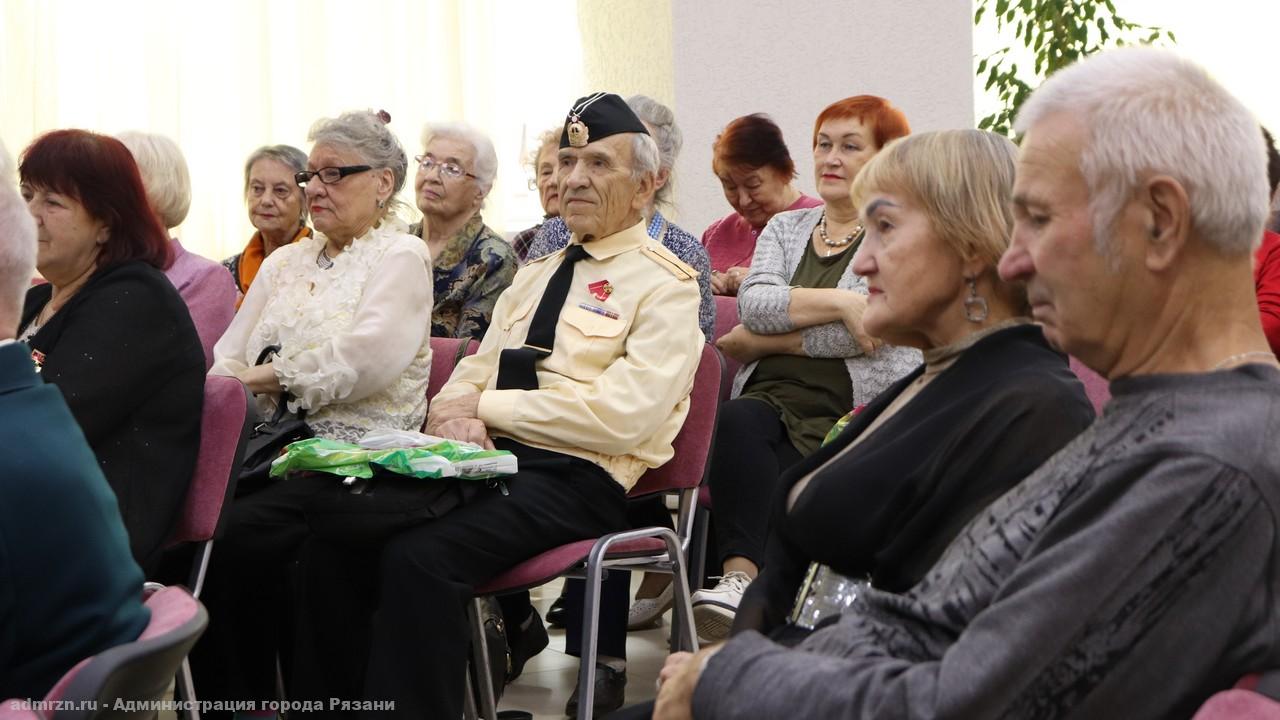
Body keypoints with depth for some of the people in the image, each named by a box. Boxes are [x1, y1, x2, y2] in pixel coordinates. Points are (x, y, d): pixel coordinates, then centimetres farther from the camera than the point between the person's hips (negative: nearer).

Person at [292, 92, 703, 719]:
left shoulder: (664, 285, -1)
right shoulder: (536, 274, 24)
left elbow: (623, 415, -14)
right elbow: (473, 374, 21)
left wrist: (487, 406, -9)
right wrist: (455, 413, -5)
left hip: (575, 479, -7)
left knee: (421, 555, -31)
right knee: (333, 541, -15)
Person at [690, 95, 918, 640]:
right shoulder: (785, 228, 23)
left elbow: (871, 328, -9)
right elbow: (754, 303, 3)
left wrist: (761, 340, -2)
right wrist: (838, 301, -13)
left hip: (853, 413, -4)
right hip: (772, 401, 4)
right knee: (740, 422, -33)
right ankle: (740, 575, -38)